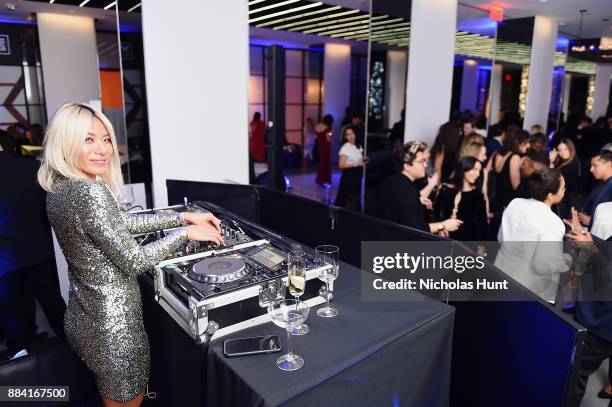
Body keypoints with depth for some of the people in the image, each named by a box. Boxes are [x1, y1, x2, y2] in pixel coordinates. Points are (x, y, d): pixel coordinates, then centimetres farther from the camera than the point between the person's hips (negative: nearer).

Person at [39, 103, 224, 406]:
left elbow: (120, 223, 9)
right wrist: (185, 233, -11)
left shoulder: (60, 190, 2)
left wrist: (183, 217, 5)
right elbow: (134, 262, -23)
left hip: (82, 318, 9)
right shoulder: (91, 193, -27)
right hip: (112, 325, -9)